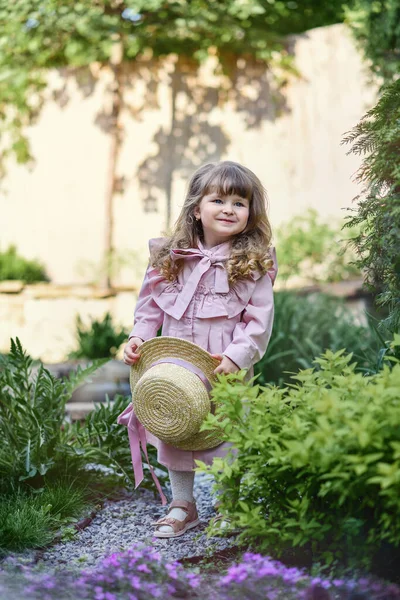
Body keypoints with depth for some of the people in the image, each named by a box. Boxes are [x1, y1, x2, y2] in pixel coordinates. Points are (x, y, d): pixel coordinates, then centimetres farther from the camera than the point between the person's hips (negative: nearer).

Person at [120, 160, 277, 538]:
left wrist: (237, 355, -19)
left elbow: (260, 321, -8)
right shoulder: (170, 258, 4)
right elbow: (150, 305, 10)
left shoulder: (254, 264, -5)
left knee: (227, 436, 4)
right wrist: (139, 338, -4)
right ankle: (183, 506, 28)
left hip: (226, 371, -3)